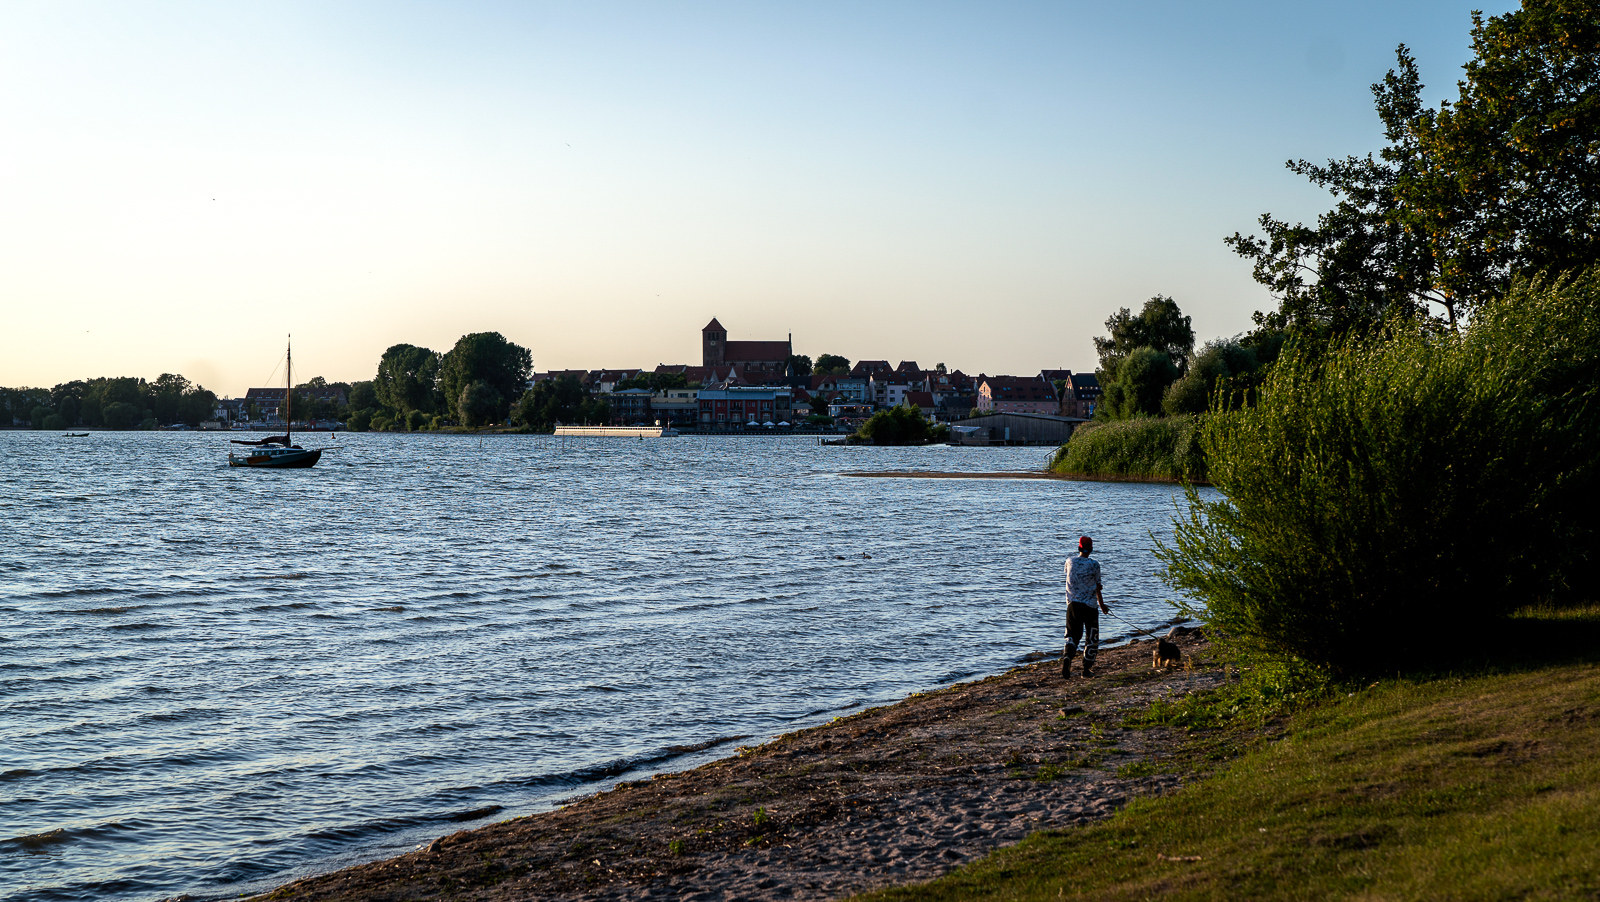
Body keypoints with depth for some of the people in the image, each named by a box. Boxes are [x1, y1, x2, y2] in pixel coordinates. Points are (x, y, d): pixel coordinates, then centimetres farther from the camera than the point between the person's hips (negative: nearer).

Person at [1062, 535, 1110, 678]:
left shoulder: (1070, 562, 2)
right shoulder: (1094, 564, -7)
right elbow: (1097, 588, -2)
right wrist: (1102, 605, 9)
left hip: (1072, 605, 3)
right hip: (1090, 605, -3)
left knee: (1072, 636, 11)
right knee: (1092, 638, 10)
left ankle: (1066, 658, -13)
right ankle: (1087, 668, 10)